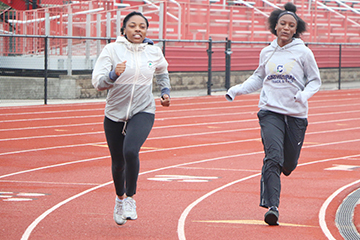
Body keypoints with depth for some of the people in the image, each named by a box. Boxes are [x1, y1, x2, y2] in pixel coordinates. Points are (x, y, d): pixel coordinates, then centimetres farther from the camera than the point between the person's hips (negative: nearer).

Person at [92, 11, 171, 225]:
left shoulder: (154, 52, 0)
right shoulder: (112, 50, -8)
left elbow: (162, 72, 25)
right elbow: (98, 82, -16)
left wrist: (165, 91, 11)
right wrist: (113, 75, -34)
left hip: (143, 112, -1)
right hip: (115, 114, 1)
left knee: (131, 151, -27)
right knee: (118, 162, 12)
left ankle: (130, 198, -7)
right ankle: (120, 198, 42)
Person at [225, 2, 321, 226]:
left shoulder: (303, 53, -3)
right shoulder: (266, 52, 7)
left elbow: (315, 81, 5)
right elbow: (259, 78, 23)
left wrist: (304, 94, -16)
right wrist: (239, 89, 8)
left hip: (296, 115, -1)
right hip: (270, 112, 1)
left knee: (289, 163, 7)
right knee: (273, 157, -17)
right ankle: (272, 206, -18)